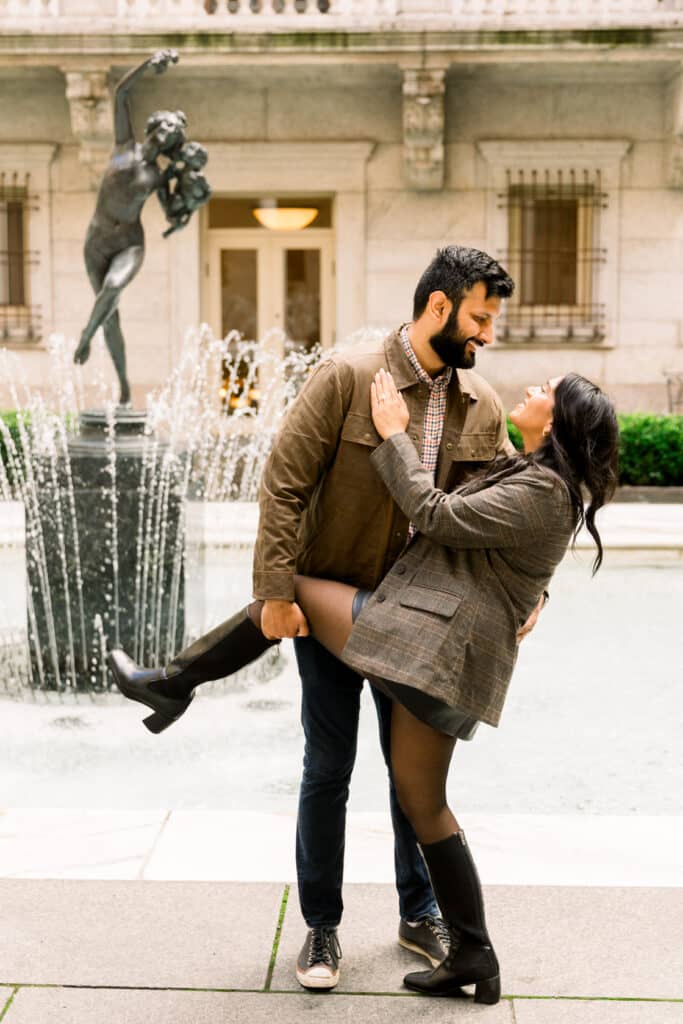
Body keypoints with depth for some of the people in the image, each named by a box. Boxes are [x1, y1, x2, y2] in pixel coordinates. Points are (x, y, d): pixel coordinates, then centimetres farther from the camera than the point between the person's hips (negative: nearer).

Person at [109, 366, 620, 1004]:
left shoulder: (539, 493, -12)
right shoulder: (536, 480, 19)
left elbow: (436, 515, -15)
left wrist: (393, 433, -6)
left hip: (427, 641, -10)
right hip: (444, 665, 10)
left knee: (283, 593, 4)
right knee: (423, 804, 15)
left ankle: (174, 682, 16)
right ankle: (472, 959, 19)